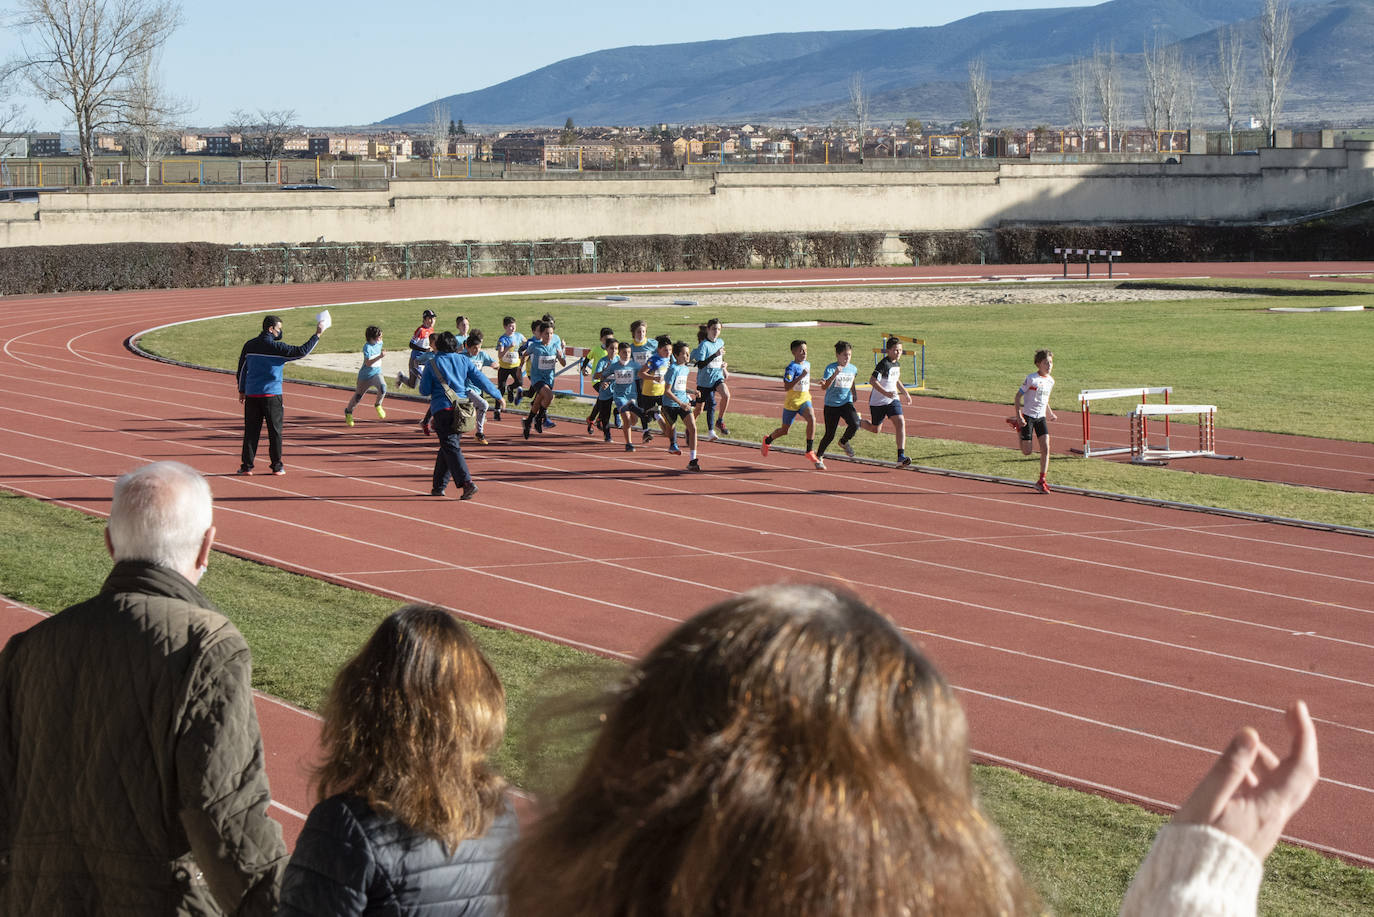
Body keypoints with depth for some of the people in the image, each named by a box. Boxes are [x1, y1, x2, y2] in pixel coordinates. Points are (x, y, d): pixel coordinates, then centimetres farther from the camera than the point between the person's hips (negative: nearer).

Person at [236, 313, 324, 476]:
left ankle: (247, 465, 3)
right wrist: (317, 334, 1)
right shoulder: (277, 348, -9)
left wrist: (242, 390, 21)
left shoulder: (249, 346, 6)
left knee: (251, 431, 6)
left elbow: (242, 369, 12)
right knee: (275, 431, 5)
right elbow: (302, 351, -7)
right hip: (272, 395, -4)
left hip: (251, 395, 4)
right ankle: (277, 466, 7)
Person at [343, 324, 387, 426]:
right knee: (358, 396, 7)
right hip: (365, 375, -4)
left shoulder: (379, 343, 1)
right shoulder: (367, 347, -20)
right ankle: (348, 411, 35)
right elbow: (368, 363, -30)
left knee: (383, 386, -26)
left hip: (376, 373, 4)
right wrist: (380, 357, -39)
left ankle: (378, 405, -1)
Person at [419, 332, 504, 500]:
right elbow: (481, 379, 6)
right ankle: (439, 486, 22)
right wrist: (497, 395, 14)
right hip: (461, 408, 5)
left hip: (442, 409, -5)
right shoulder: (463, 360, 8)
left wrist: (422, 381, 21)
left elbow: (424, 390, -1)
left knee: (451, 448, -9)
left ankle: (467, 482, -25)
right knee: (447, 446, 16)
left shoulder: (432, 364, -2)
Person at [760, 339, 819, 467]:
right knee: (784, 430, 9)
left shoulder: (807, 364, 6)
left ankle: (810, 452, -20)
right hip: (792, 401, -5)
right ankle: (767, 440, 43)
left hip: (805, 399, 5)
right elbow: (786, 387, -28)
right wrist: (801, 376, -33)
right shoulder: (791, 368, -18)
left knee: (812, 419, -25)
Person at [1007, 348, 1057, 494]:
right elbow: (1017, 397, -11)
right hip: (1028, 416, -5)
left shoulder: (1050, 381, 5)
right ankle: (1018, 427, 27)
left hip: (1041, 418, 5)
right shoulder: (1031, 379, -15)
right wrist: (1019, 416, -18)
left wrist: (1049, 413, 14)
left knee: (1045, 449, -8)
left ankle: (1042, 481, -2)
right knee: (1027, 452, -1)